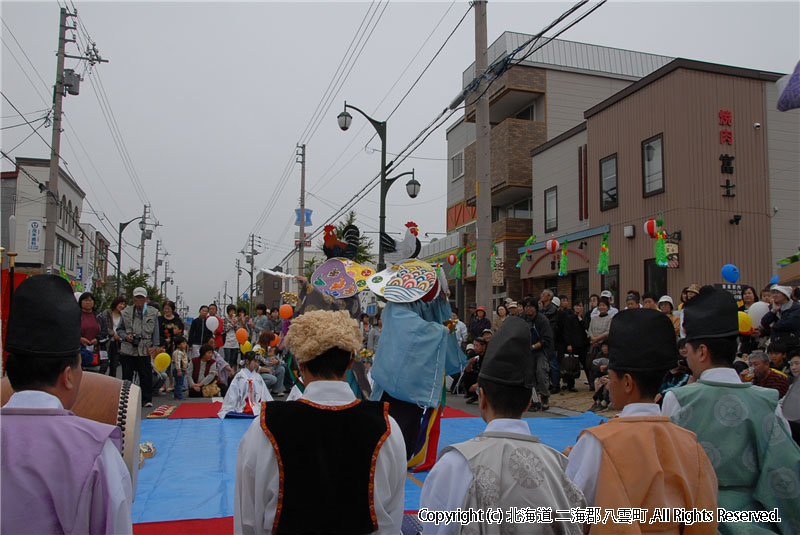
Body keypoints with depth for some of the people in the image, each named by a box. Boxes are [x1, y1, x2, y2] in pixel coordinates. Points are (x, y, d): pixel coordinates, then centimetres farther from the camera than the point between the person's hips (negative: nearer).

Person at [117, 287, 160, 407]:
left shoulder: (153, 313, 4)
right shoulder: (126, 312, 7)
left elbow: (155, 331, 6)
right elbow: (119, 329, 15)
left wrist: (154, 346, -2)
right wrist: (125, 336, -5)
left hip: (144, 350, -1)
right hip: (128, 349, 1)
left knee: (146, 375, -1)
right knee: (127, 375, 7)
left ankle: (147, 399, 9)